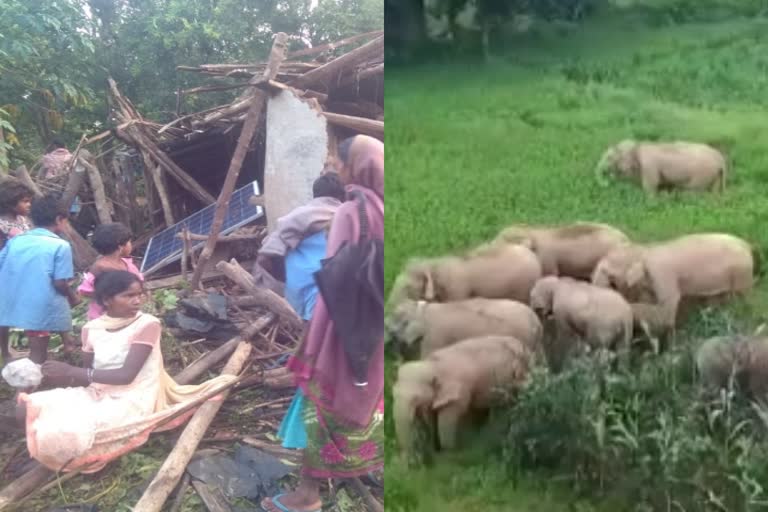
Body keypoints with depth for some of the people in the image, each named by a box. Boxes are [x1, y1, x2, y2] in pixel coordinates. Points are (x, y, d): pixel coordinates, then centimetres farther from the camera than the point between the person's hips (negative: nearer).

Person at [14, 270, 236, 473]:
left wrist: (72, 372, -21)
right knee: (26, 411, -11)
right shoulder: (92, 328, 5)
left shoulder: (147, 324, -12)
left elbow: (126, 375, -19)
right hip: (96, 395, 6)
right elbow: (88, 374, 9)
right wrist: (63, 377, -14)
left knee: (60, 435, -28)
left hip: (130, 402, -6)